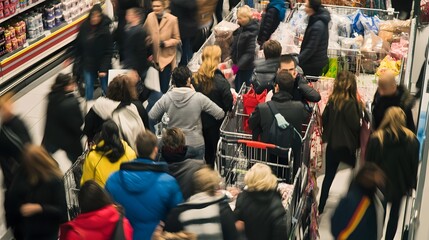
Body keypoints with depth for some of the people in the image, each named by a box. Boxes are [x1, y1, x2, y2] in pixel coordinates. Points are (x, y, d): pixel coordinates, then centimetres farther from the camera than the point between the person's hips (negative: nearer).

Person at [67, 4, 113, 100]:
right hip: (88, 64, 3)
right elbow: (78, 44, 6)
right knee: (88, 86, 11)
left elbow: (108, 52, -16)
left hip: (102, 65, -3)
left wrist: (104, 68, -20)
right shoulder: (84, 27, -6)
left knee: (105, 88, 10)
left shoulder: (105, 31, -17)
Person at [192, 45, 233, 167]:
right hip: (215, 123, -3)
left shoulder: (194, 79, -13)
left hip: (198, 121, 3)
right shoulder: (221, 81, -22)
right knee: (211, 153, 13)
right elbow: (228, 105, -18)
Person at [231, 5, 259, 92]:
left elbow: (249, 53, -25)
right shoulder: (240, 29, 3)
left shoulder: (251, 33, -21)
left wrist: (237, 66, -31)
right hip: (238, 64, 8)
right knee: (237, 88, 17)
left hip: (246, 67, -7)